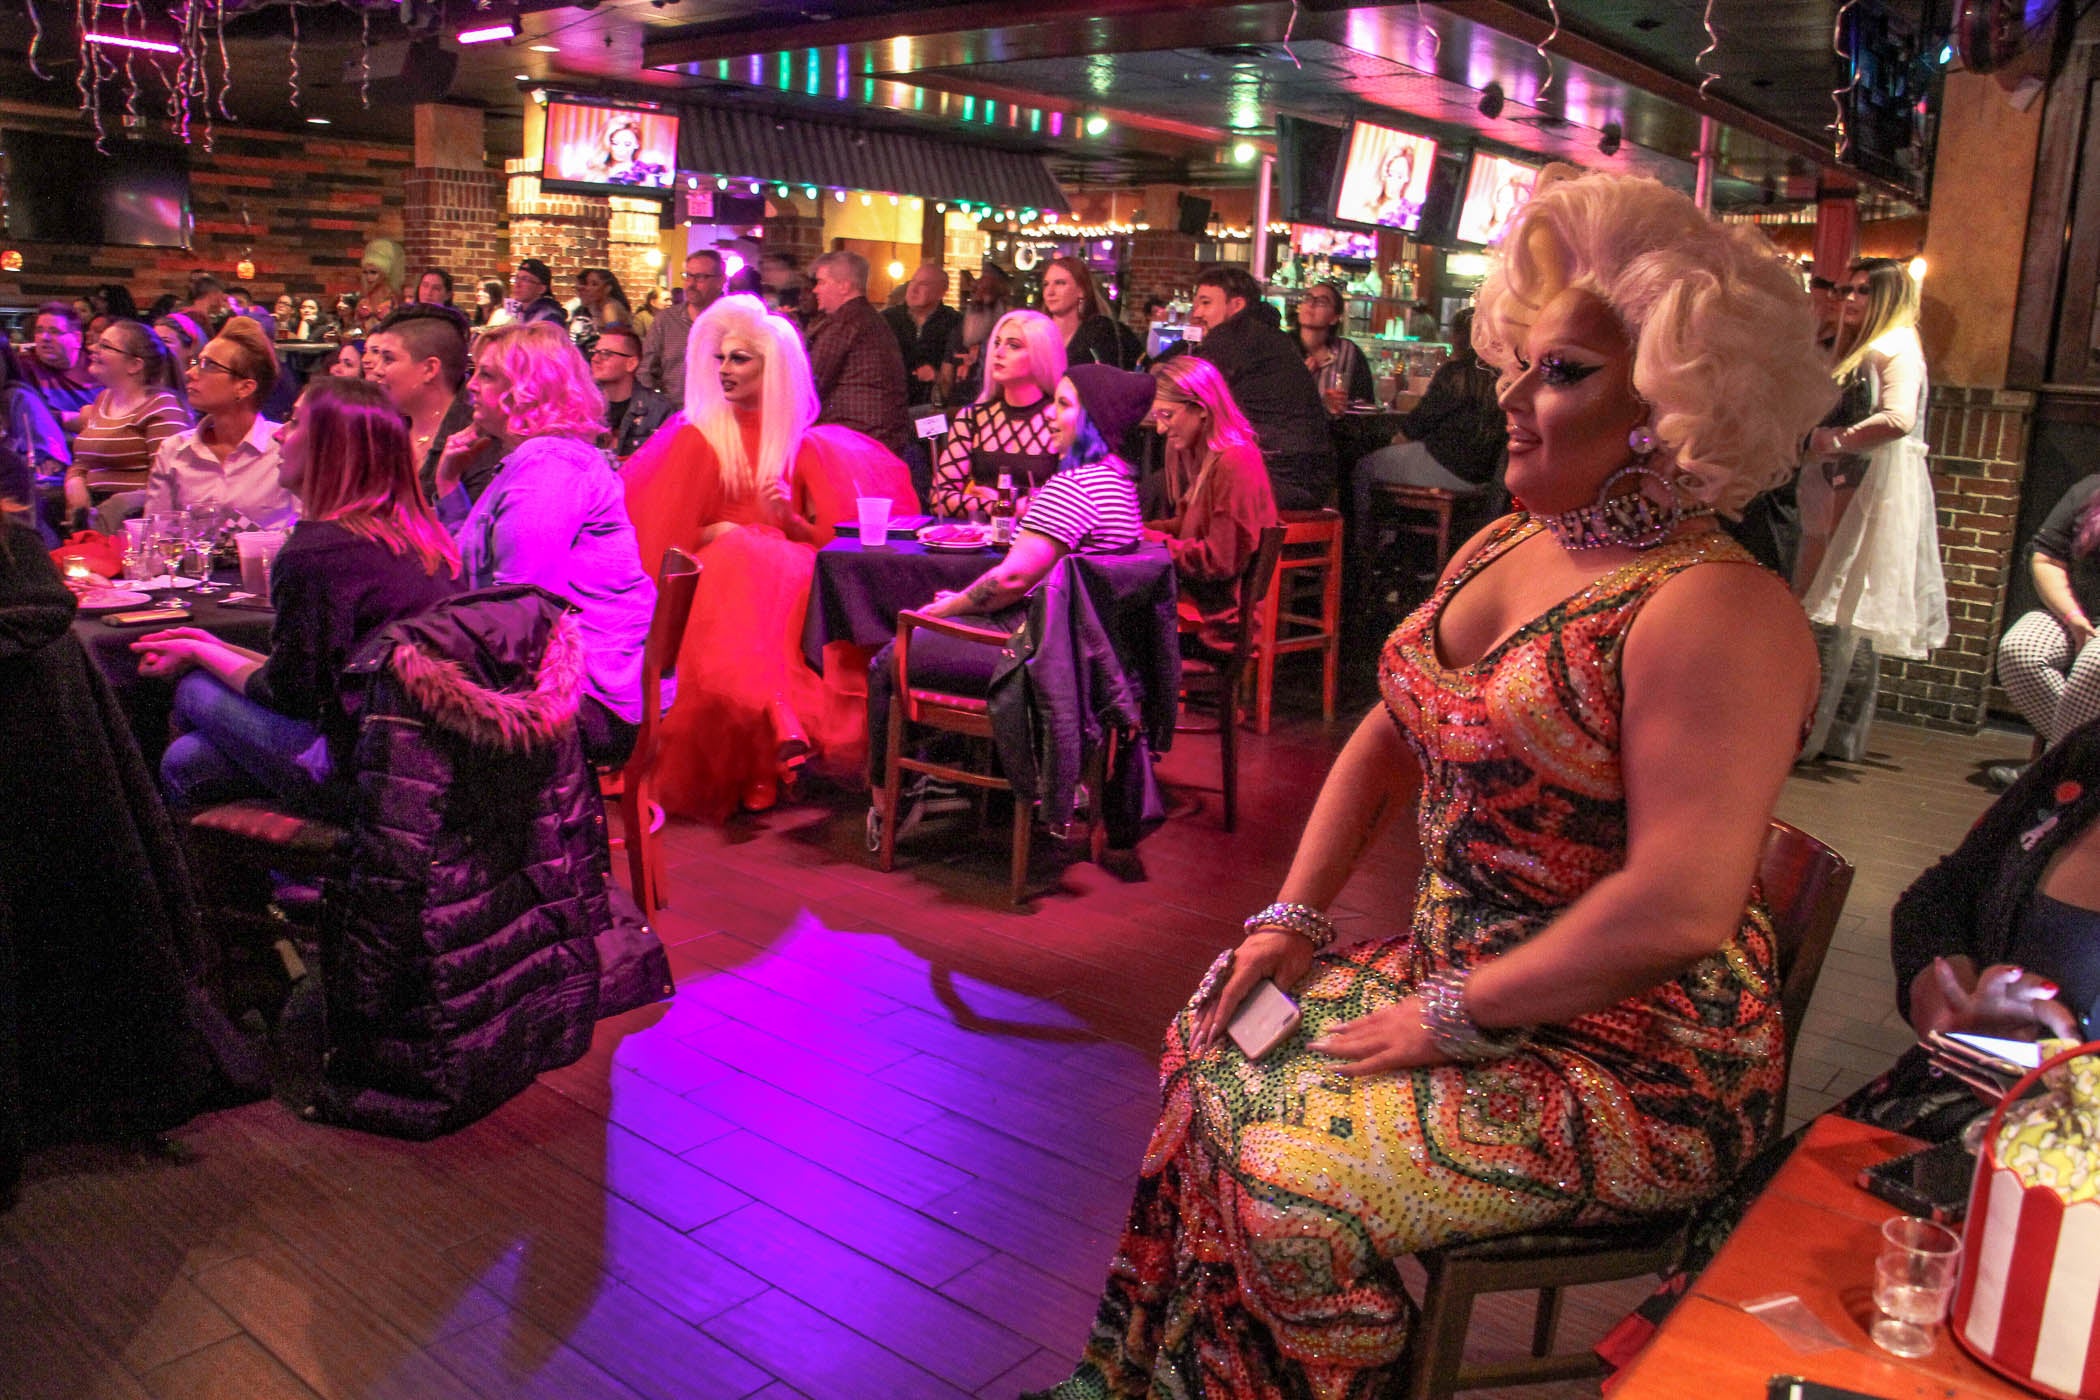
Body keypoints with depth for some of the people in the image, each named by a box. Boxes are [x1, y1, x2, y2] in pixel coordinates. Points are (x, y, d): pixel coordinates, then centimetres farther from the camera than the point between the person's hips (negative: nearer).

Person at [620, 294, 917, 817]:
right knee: (741, 560, -34)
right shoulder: (698, 437, 10)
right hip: (714, 575, 0)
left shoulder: (804, 443, 11)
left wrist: (787, 519, -13)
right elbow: (669, 533, 5)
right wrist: (716, 531, -12)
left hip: (785, 579, 0)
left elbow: (824, 536, 5)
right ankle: (781, 723, -42)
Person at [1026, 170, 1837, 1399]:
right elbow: (1388, 743, 13)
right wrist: (1294, 916, 3)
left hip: (1623, 1059, -9)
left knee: (1299, 1180, -19)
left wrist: (1455, 1015, -21)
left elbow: (1680, 910, -30)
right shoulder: (1501, 550, 6)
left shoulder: (1714, 609, -23)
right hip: (1452, 970, 9)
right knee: (1214, 1049, 8)